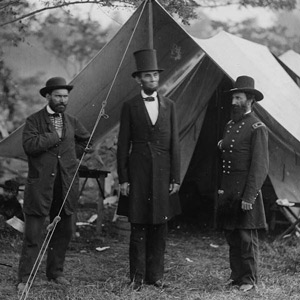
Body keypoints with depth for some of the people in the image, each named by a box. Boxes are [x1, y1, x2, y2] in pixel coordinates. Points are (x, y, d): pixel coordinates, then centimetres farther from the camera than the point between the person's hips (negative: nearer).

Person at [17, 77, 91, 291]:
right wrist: (54, 136, -15)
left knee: (63, 232, 11)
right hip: (40, 186, -5)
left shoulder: (71, 122, 11)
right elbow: (29, 145, -19)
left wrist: (72, 154, 13)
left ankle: (55, 272, 26)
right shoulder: (34, 121, -3)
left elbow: (87, 141, 27)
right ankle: (24, 278, 5)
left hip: (66, 186, 5)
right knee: (33, 235, -3)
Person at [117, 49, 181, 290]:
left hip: (163, 174, 2)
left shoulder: (169, 106, 8)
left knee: (160, 227, 6)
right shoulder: (130, 107, 1)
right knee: (138, 227, 1)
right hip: (138, 173, -2)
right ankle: (137, 276, 9)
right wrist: (123, 179, -4)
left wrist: (176, 178, 1)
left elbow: (175, 144, 7)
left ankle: (155, 274, 15)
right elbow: (123, 145, 1)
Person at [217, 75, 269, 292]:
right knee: (232, 237, 11)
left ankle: (249, 280, 8)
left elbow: (260, 166, -13)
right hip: (228, 192, 8)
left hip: (245, 192, -8)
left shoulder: (257, 128, -9)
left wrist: (249, 197, -17)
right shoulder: (230, 125, 15)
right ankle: (236, 276, 20)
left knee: (247, 237, -1)